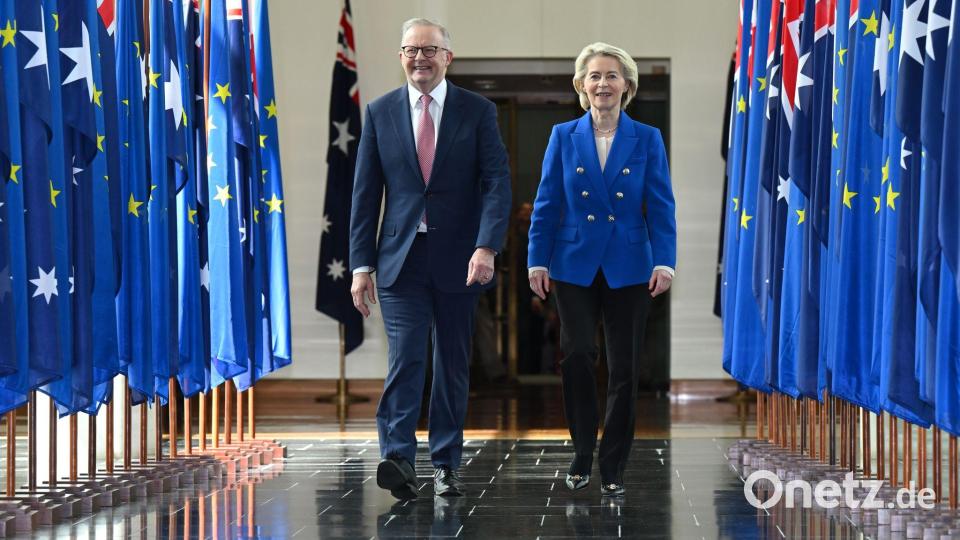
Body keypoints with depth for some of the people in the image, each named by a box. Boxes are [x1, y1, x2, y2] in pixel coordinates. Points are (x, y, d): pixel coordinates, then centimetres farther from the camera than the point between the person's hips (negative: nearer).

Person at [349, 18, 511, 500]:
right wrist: (361, 265, 0)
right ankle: (397, 460, -21)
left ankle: (446, 465, 17)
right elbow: (365, 194, 6)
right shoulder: (380, 113, 6)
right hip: (401, 258, 0)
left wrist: (486, 247, -20)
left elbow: (496, 183, -6)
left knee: (453, 364, 8)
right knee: (404, 357, -13)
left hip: (458, 260, 0)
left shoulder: (477, 111, 2)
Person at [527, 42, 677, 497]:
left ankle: (613, 469, 11)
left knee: (624, 368, 1)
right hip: (575, 266, 0)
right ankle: (582, 453, 6)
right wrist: (537, 261, -1)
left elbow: (661, 207, 0)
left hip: (628, 269, 0)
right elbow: (546, 205, 4)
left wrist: (664, 263, -10)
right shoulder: (564, 137, 4)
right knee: (577, 356, -13)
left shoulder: (647, 139, 3)